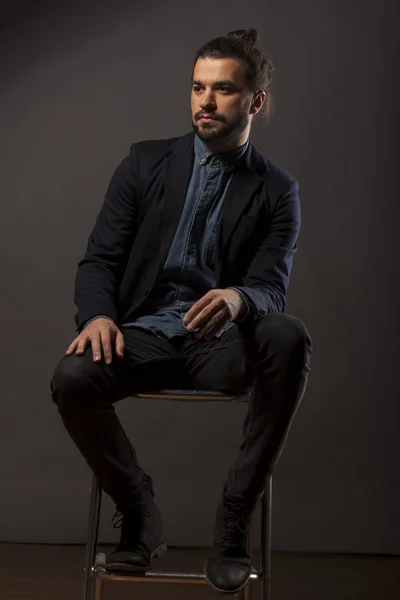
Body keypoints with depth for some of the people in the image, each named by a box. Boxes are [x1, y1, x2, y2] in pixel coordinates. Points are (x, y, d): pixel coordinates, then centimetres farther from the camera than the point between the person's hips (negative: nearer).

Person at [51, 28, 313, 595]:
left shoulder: (277, 191, 6)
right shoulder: (147, 162, 8)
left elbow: (272, 287, -6)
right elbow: (99, 259, 4)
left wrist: (236, 298, -32)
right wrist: (99, 316, -19)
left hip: (222, 343, 0)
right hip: (144, 333, 1)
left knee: (289, 337, -33)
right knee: (72, 378, -30)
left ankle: (234, 520, -18)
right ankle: (139, 513, -2)